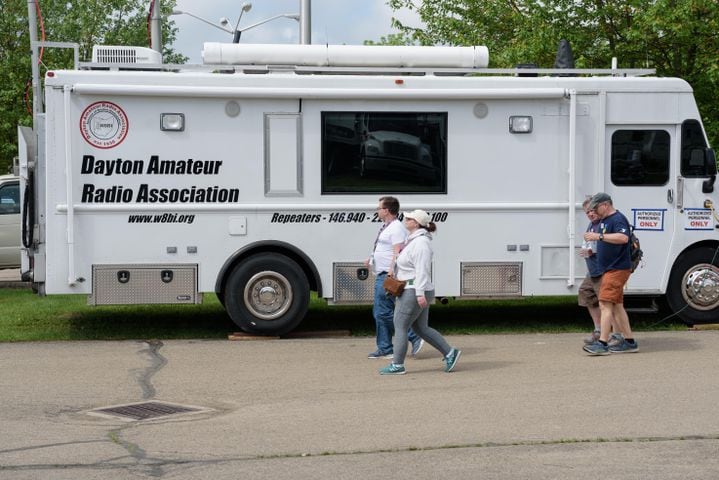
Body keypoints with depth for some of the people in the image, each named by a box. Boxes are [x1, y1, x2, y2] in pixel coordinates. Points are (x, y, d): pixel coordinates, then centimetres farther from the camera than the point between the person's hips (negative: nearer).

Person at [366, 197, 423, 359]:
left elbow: (397, 253, -22)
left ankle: (414, 337, -7)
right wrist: (372, 260, 27)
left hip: (388, 276, -11)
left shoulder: (396, 228, -14)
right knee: (379, 312, 11)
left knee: (384, 312, -12)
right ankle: (385, 349, 14)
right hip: (382, 275, 11)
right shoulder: (386, 227, 18)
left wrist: (391, 273, -29)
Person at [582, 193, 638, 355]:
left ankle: (602, 343, -18)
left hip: (617, 269, -11)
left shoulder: (618, 219, -14)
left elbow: (623, 238, -32)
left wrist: (599, 236, -35)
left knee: (605, 304, -15)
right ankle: (629, 342, 18)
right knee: (617, 306, 13)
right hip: (609, 269, 11)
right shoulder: (604, 220, 17)